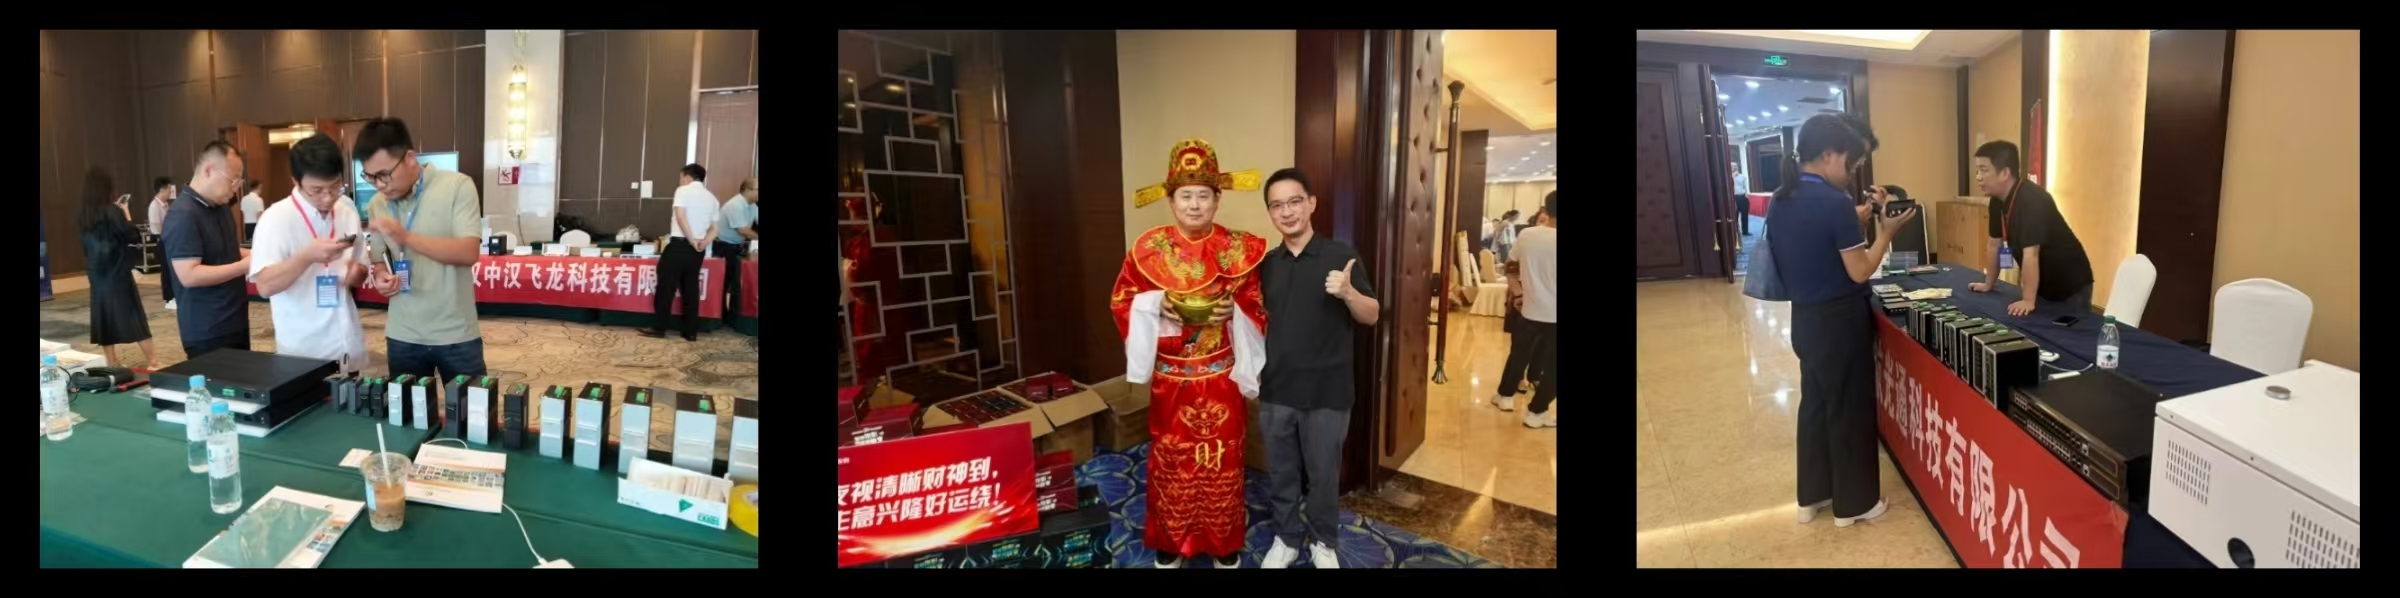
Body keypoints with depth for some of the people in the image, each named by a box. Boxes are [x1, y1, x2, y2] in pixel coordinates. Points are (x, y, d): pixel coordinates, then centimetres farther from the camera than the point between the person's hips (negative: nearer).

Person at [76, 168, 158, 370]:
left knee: (104, 315, 10)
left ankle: (111, 361, 14)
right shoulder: (112, 211, -14)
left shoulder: (84, 215, 4)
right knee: (133, 315, 0)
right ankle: (151, 358, 1)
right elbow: (134, 237, -11)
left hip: (96, 274, 5)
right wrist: (126, 213, -2)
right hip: (117, 272, -5)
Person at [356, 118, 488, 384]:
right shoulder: (376, 205, 5)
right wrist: (380, 275, -8)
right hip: (402, 337, 4)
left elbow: (469, 253, -18)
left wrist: (406, 237, -26)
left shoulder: (457, 187, -9)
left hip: (455, 335, -4)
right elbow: (379, 259, 15)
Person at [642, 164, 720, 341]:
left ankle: (659, 328, 5)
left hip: (679, 244, -6)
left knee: (667, 286, 2)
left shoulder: (683, 190, -3)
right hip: (698, 249, 6)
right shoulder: (712, 198, 14)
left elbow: (680, 216, -15)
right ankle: (691, 332, 8)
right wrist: (704, 242, -5)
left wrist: (692, 240, -12)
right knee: (691, 288, 9)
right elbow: (714, 229, 10)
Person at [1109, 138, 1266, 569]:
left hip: (1221, 377, 0)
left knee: (1222, 460, 8)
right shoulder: (1148, 249, -4)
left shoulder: (1239, 250, -3)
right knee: (1171, 458, 9)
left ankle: (1225, 545, 24)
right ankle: (1169, 544, 24)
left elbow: (1259, 307, 3)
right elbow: (1122, 300, 3)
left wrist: (1235, 310, -17)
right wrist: (1156, 305, -14)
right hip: (1171, 377, 0)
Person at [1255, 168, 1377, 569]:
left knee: (1324, 475, 10)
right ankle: (1286, 539, 33)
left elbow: (1373, 316, -8)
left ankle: (1323, 542, 31)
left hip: (1327, 392, -3)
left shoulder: (1340, 255, -8)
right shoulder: (1266, 264, 4)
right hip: (1276, 390, 3)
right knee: (1281, 473, 14)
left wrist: (1348, 293, -27)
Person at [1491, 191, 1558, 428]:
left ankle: (1506, 396, 36)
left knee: (1519, 354, 23)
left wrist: (1517, 292, 20)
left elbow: (1512, 267, 11)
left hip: (1530, 309, 5)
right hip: (1553, 313, -5)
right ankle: (1537, 412, 9)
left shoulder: (1526, 235, -2)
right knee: (1551, 365, 7)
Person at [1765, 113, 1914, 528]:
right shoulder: (1834, 203, -22)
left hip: (1804, 317, 8)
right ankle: (1852, 503, 19)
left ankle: (1812, 495, 28)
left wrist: (1854, 222, 11)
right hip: (1839, 321, -8)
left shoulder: (1781, 199, 2)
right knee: (1849, 410, 6)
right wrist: (1886, 232, -7)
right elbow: (1859, 272, -17)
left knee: (1815, 403, 18)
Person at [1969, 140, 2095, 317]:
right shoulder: (1997, 201, -3)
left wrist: (2028, 301, -37)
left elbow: (2031, 253, -35)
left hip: (2070, 287, -8)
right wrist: (1988, 284, 16)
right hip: (2041, 285, 8)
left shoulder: (2031, 200, -30)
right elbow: (1996, 245, 9)